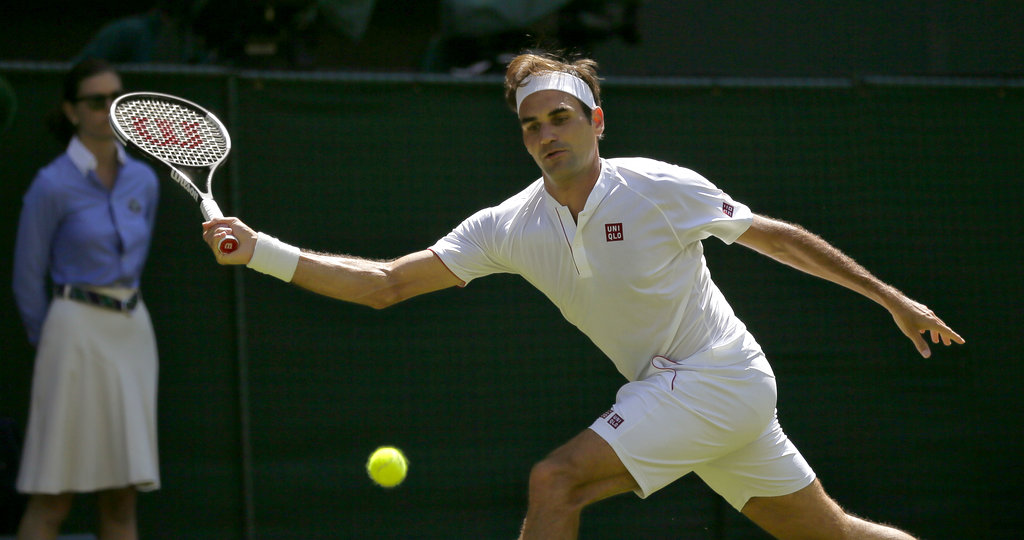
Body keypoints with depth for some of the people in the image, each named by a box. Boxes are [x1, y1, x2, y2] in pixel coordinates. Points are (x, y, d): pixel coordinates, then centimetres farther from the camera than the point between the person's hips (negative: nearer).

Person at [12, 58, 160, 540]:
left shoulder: (143, 181, 8)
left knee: (122, 498, 5)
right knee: (53, 499, -6)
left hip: (133, 332, 6)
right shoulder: (52, 184, -8)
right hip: (78, 333, -6)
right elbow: (27, 279, 0)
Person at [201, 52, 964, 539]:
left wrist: (892, 299, 1)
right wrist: (262, 252, -14)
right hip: (667, 389, 6)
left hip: (717, 378, -6)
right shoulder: (510, 227, -1)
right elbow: (386, 284, -3)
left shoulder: (659, 189, -14)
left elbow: (778, 237, -3)